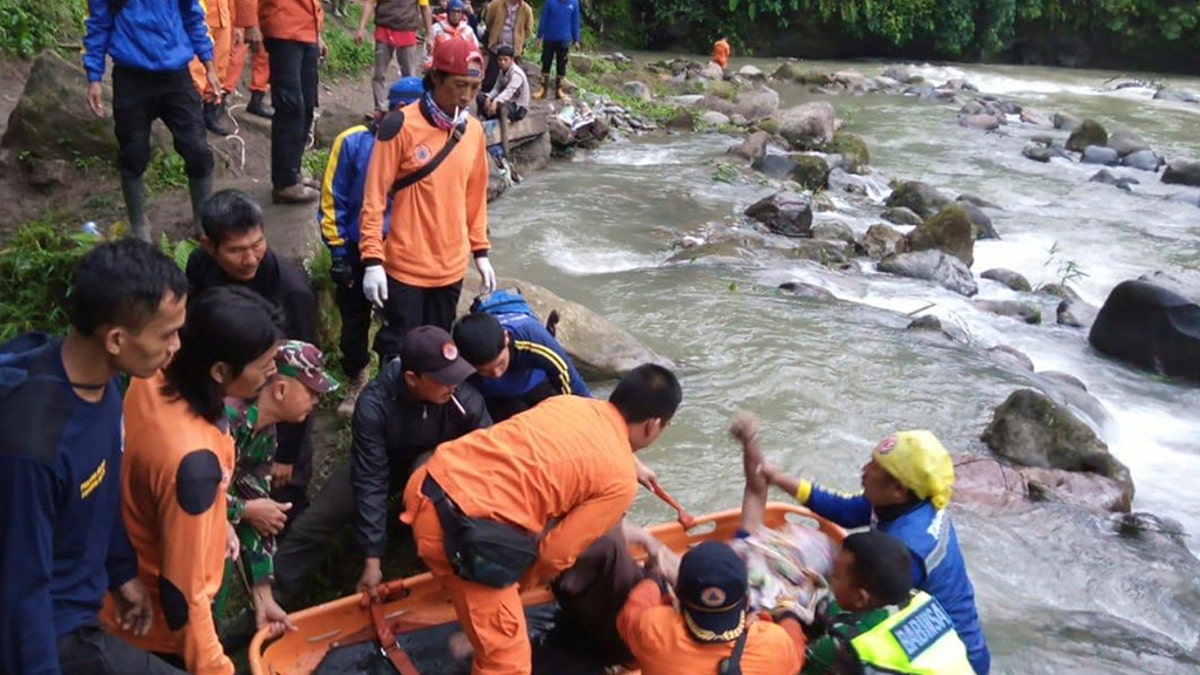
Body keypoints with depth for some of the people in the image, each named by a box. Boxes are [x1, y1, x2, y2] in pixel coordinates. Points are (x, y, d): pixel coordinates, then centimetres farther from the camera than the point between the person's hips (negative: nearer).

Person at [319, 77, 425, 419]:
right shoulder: (354, 142, -12)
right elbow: (332, 201, -7)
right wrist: (338, 252, -8)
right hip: (357, 252, 0)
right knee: (354, 324, 16)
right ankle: (355, 383, 41)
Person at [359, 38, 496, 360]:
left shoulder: (474, 130, 4)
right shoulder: (402, 126, -13)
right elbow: (375, 196, -11)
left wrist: (480, 251, 14)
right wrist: (372, 259, -14)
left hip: (451, 267, 5)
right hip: (405, 267, -5)